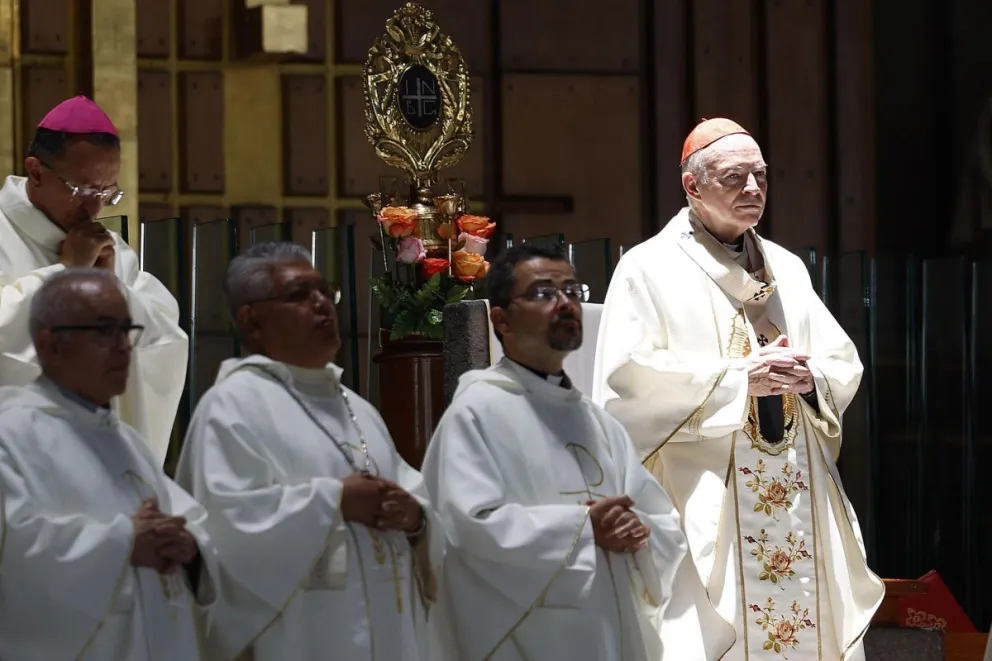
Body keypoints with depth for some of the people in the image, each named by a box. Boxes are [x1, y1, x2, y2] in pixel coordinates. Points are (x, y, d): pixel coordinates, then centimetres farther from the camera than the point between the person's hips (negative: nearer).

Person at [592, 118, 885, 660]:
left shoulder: (787, 270, 16)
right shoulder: (650, 269, -2)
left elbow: (845, 365, 15)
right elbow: (628, 376, -13)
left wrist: (809, 377, -9)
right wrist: (739, 376, -16)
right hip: (704, 510, -5)